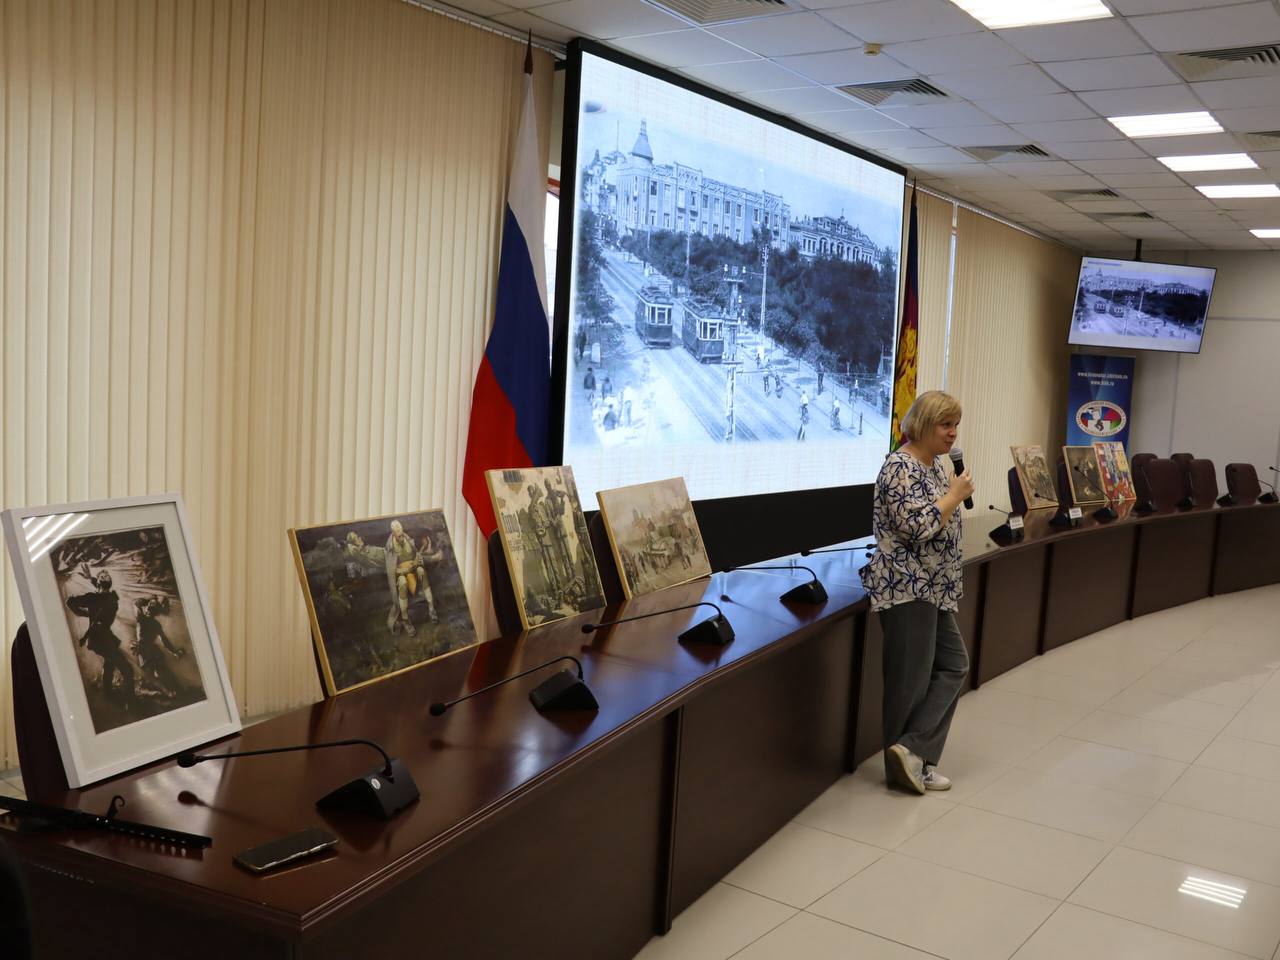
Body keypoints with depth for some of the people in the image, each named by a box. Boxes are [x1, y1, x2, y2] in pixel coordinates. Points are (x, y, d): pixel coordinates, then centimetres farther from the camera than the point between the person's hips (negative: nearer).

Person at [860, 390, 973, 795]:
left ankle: (914, 752, 11)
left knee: (952, 665, 10)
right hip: (906, 587, -10)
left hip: (932, 588, 10)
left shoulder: (938, 463, 12)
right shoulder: (900, 468, -17)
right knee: (911, 678, -1)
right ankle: (904, 762, 12)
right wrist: (957, 494, -15)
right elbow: (918, 526, -26)